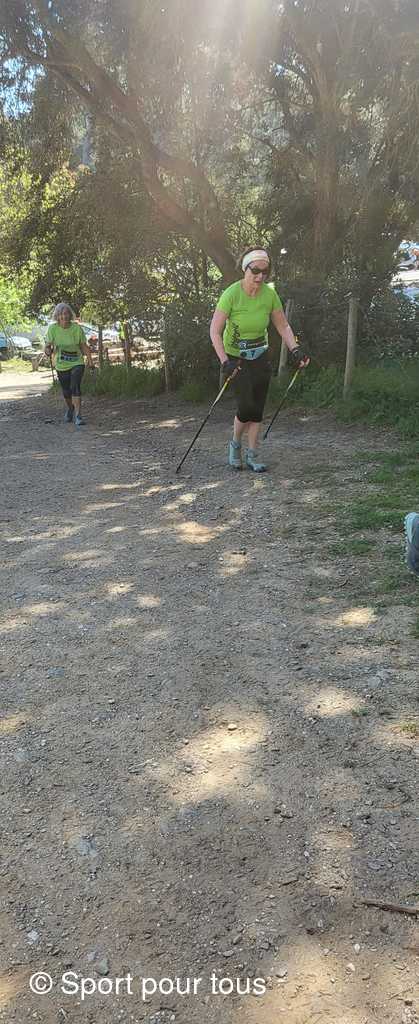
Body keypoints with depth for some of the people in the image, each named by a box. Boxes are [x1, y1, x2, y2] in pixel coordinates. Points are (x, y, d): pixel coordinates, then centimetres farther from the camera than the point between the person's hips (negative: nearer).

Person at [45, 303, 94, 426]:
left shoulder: (77, 328, -11)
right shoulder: (53, 328, -9)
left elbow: (84, 346, -3)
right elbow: (48, 344, -3)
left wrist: (90, 361, -8)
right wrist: (48, 350, -26)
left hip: (77, 363, -2)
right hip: (61, 365, 2)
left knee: (75, 387, -21)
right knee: (66, 390, 14)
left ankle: (77, 415, -23)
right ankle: (70, 409, 45)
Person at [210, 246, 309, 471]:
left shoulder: (270, 294, -9)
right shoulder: (231, 294, -21)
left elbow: (283, 326, 2)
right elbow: (215, 331, -22)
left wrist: (295, 350, -12)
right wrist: (225, 361, -31)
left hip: (260, 357, 4)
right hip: (235, 357, -4)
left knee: (258, 408, 2)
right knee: (246, 405, -14)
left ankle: (252, 456, 14)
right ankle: (235, 444, 14)